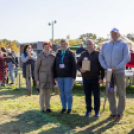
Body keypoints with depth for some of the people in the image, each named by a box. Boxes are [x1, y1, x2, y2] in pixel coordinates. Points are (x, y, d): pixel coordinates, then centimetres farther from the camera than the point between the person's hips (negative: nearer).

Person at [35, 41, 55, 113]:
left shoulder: (53, 56, 0)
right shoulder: (40, 56, -12)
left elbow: (54, 67, 9)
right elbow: (36, 68, -8)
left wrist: (54, 77, 6)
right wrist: (37, 80, -11)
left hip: (50, 77, 4)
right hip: (42, 77, -4)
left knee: (48, 93, 11)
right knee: (42, 93, 2)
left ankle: (47, 107, 23)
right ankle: (42, 108, 14)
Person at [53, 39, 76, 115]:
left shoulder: (71, 54, -1)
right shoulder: (58, 54, 12)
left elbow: (74, 65, -6)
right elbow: (55, 66, 14)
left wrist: (73, 76, -12)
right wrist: (55, 76, 9)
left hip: (68, 77, -4)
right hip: (59, 77, 4)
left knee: (68, 92, -3)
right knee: (62, 93, 8)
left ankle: (69, 108, 9)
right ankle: (64, 108, 19)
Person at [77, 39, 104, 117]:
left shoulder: (98, 54, -1)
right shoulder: (83, 54, 10)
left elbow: (102, 67, -3)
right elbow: (78, 64, 13)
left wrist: (101, 78, -9)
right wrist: (80, 69, -10)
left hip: (95, 79, -3)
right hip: (86, 79, 3)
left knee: (96, 95, 3)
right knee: (87, 95, 9)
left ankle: (97, 111, 14)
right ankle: (88, 110, 21)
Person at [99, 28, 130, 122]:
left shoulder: (123, 45, 0)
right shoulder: (106, 45, 12)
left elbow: (127, 58, -8)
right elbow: (101, 57, 11)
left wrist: (117, 67, -15)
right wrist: (105, 67, -4)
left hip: (119, 72, -3)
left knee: (121, 93, 1)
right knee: (110, 92, 5)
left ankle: (120, 113, 12)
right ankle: (113, 112, 17)